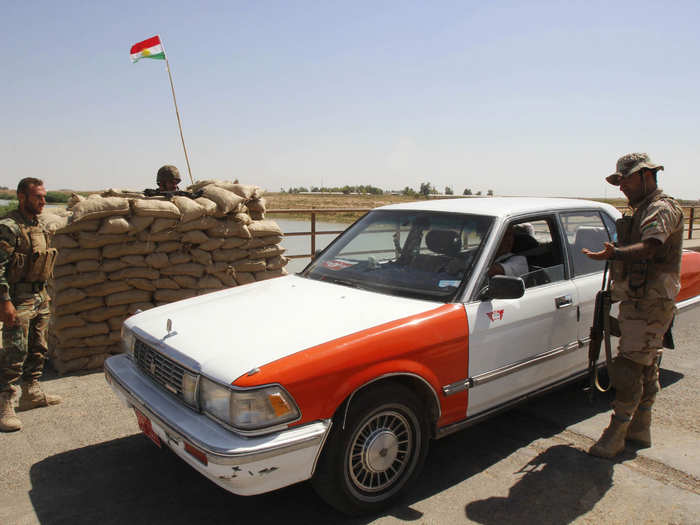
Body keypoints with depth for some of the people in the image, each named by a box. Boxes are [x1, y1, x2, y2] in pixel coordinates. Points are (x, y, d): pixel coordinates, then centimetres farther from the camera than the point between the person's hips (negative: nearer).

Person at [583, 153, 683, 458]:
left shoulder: (661, 209, -14)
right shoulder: (644, 210, 19)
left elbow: (649, 247, -34)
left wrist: (615, 253, -51)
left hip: (648, 305, -11)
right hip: (638, 301, 11)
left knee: (629, 369, -9)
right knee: (646, 369, 16)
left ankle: (616, 434, -1)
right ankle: (640, 430, 27)